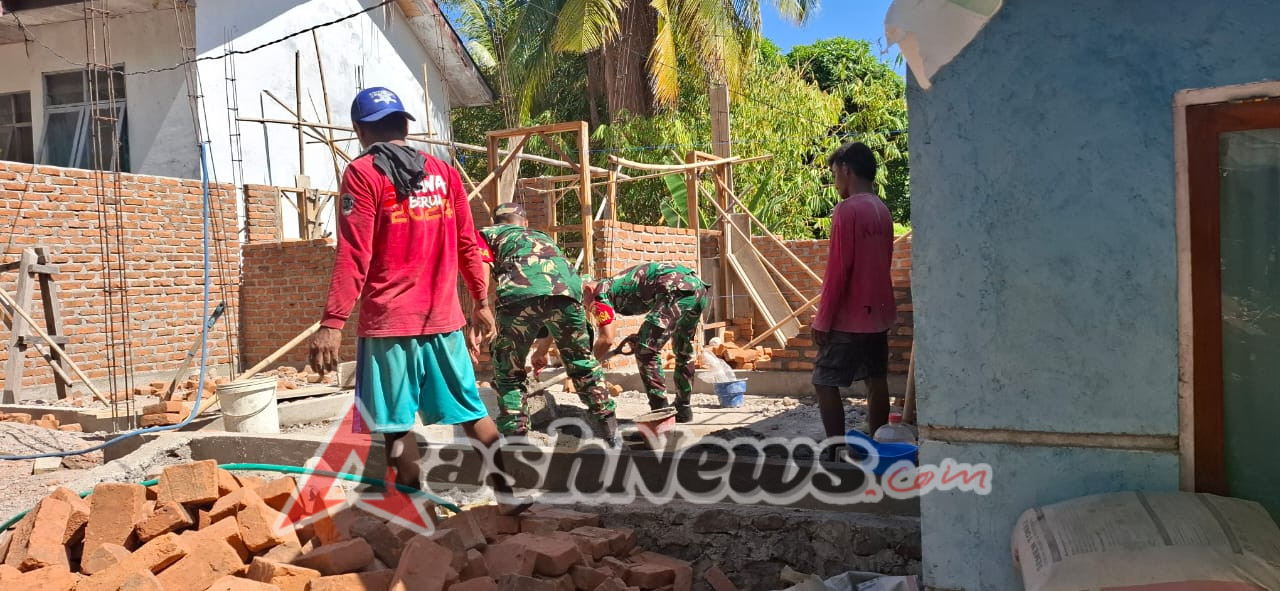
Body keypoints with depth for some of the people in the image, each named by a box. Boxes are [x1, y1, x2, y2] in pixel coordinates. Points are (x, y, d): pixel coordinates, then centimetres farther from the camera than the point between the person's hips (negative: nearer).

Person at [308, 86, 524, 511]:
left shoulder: (363, 173, -6)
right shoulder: (443, 173, 9)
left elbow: (354, 256, -14)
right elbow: (467, 246, 11)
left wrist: (332, 323, -14)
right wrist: (481, 302, 21)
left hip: (389, 322, -5)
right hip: (443, 318, 5)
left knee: (397, 425, 2)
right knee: (472, 412, 14)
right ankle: (508, 495, 21)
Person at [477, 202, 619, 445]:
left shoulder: (489, 234, 31)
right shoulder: (544, 237, 44)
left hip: (520, 294, -3)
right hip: (566, 290, 3)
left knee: (508, 372, 16)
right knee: (582, 363, 23)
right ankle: (610, 430, 27)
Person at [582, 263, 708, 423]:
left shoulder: (601, 292, 6)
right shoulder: (617, 285, 31)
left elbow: (607, 339, -2)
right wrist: (642, 337, 25)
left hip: (677, 289, -9)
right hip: (699, 287, 9)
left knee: (646, 351, -4)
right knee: (683, 351, 23)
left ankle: (661, 411, -6)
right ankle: (683, 409, 31)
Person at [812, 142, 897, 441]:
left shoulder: (847, 209, -15)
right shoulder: (882, 210, 11)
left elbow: (837, 269, -18)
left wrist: (822, 320, -13)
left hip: (849, 317, -9)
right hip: (878, 313, 9)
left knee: (825, 382, -2)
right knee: (877, 381, 10)